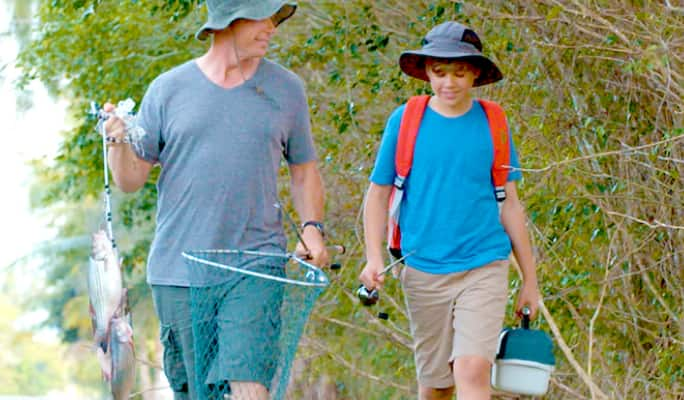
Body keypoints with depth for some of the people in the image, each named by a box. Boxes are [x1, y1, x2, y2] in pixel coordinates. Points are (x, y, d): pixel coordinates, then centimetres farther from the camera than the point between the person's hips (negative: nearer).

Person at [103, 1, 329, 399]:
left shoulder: (286, 88, 7)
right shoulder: (169, 89, 4)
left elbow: (304, 169, 18)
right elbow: (131, 180, 7)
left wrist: (312, 227, 1)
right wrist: (119, 143, -14)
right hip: (178, 271, 1)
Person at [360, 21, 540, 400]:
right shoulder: (405, 121, 2)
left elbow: (510, 204, 11)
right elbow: (377, 194, 8)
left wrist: (530, 279, 13)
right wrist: (374, 259, -6)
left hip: (484, 266, -1)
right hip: (423, 270, 1)